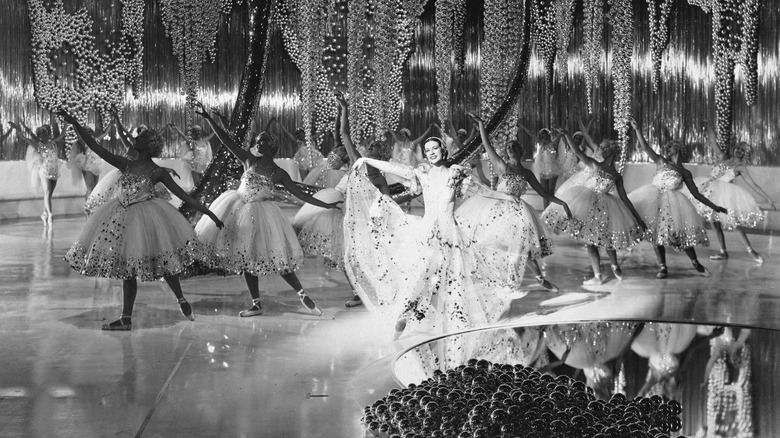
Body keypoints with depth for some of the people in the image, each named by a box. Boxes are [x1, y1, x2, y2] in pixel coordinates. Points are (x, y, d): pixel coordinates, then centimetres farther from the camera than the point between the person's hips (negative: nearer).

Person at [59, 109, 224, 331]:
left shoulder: (158, 173, -3)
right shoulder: (125, 165, 7)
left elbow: (184, 196, -3)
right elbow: (96, 147, 4)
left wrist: (210, 214, -7)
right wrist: (75, 124, -3)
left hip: (145, 218, -4)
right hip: (123, 218, 4)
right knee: (126, 270, 6)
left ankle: (181, 299, 16)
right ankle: (125, 318, 11)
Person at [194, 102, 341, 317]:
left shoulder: (278, 173, -6)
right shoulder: (248, 160, -1)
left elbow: (300, 194, -3)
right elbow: (226, 140, -5)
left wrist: (325, 205, -7)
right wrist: (208, 118, -12)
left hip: (261, 215, -3)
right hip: (240, 210, 3)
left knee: (275, 257, -6)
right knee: (246, 259, 6)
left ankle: (303, 294, 9)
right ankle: (256, 305, 15)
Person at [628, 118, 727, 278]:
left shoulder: (685, 173, 14)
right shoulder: (661, 162, 12)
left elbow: (696, 194, 16)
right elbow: (645, 147, 5)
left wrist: (714, 207, 13)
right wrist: (637, 129, -3)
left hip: (672, 202, 0)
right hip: (654, 199, 0)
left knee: (681, 234, -9)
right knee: (656, 234, -6)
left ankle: (696, 264, 9)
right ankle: (662, 267, 2)